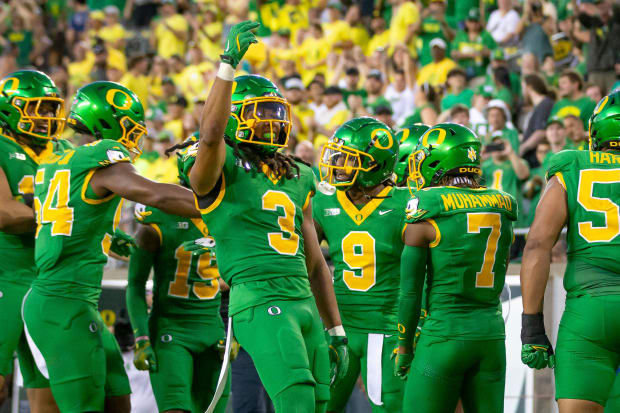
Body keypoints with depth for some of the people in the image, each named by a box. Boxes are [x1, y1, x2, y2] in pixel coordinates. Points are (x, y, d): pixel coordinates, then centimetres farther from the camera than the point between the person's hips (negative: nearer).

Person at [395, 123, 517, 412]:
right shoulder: (502, 207, 7)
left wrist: (404, 348, 4)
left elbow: (410, 288, -5)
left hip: (444, 334, -5)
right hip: (492, 332, 5)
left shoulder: (426, 210, -8)